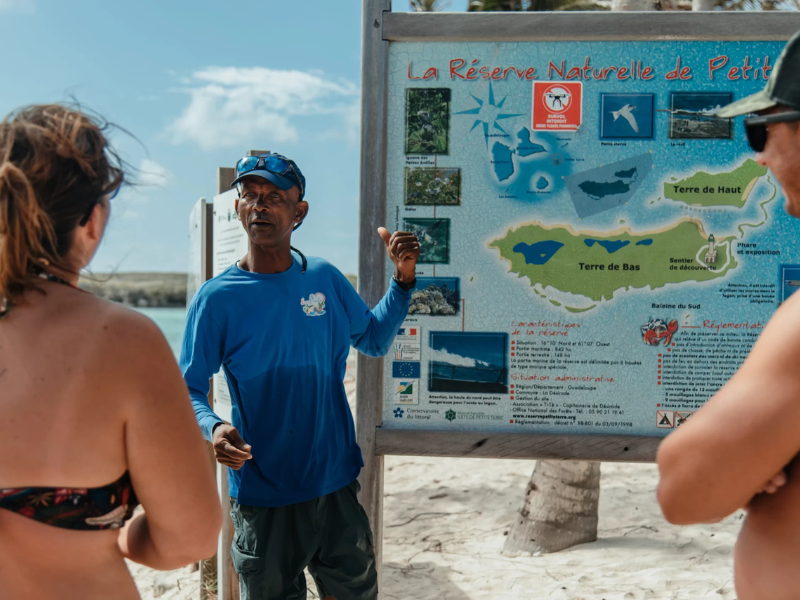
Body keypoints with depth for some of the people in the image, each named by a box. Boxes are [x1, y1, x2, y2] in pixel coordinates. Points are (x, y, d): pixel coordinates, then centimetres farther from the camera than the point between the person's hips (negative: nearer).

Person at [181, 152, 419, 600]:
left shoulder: (325, 278, 1)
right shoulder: (218, 298, -10)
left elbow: (375, 339, 14)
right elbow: (188, 390, -6)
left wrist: (404, 278, 2)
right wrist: (212, 428, -27)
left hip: (337, 485, 4)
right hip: (263, 498, -3)